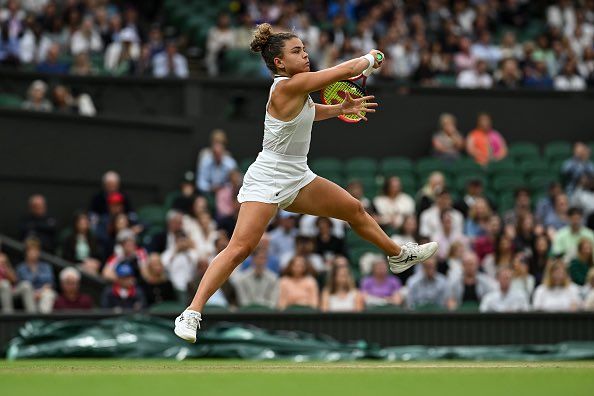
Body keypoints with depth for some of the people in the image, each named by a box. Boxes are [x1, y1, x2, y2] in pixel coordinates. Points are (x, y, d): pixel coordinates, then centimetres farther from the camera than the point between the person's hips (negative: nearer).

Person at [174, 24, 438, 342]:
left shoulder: (297, 89, 4)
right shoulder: (287, 86, -22)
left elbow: (309, 112, 29)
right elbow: (346, 70, -19)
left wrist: (341, 109, 13)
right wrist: (370, 58, 0)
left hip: (297, 178, 10)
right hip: (267, 181, -10)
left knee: (355, 210, 20)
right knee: (240, 248, -19)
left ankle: (399, 256, 42)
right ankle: (192, 313, -18)